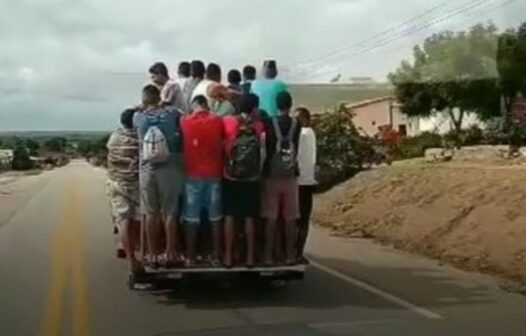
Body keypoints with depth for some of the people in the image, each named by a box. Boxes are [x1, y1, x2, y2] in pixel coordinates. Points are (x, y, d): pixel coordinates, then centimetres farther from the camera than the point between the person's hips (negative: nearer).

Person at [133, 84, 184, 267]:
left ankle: (153, 255, 11)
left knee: (151, 214, 8)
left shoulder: (138, 117, 0)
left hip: (147, 170, 1)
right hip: (169, 168, -1)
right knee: (170, 213, 5)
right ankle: (171, 254, 8)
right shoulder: (172, 113, -1)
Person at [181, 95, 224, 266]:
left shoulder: (184, 121, 0)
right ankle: (216, 255, 10)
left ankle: (190, 256, 8)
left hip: (193, 173, 0)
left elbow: (181, 146, 9)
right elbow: (222, 146, 7)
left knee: (192, 217, 5)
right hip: (214, 173, 0)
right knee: (215, 216, 6)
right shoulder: (218, 121, 0)